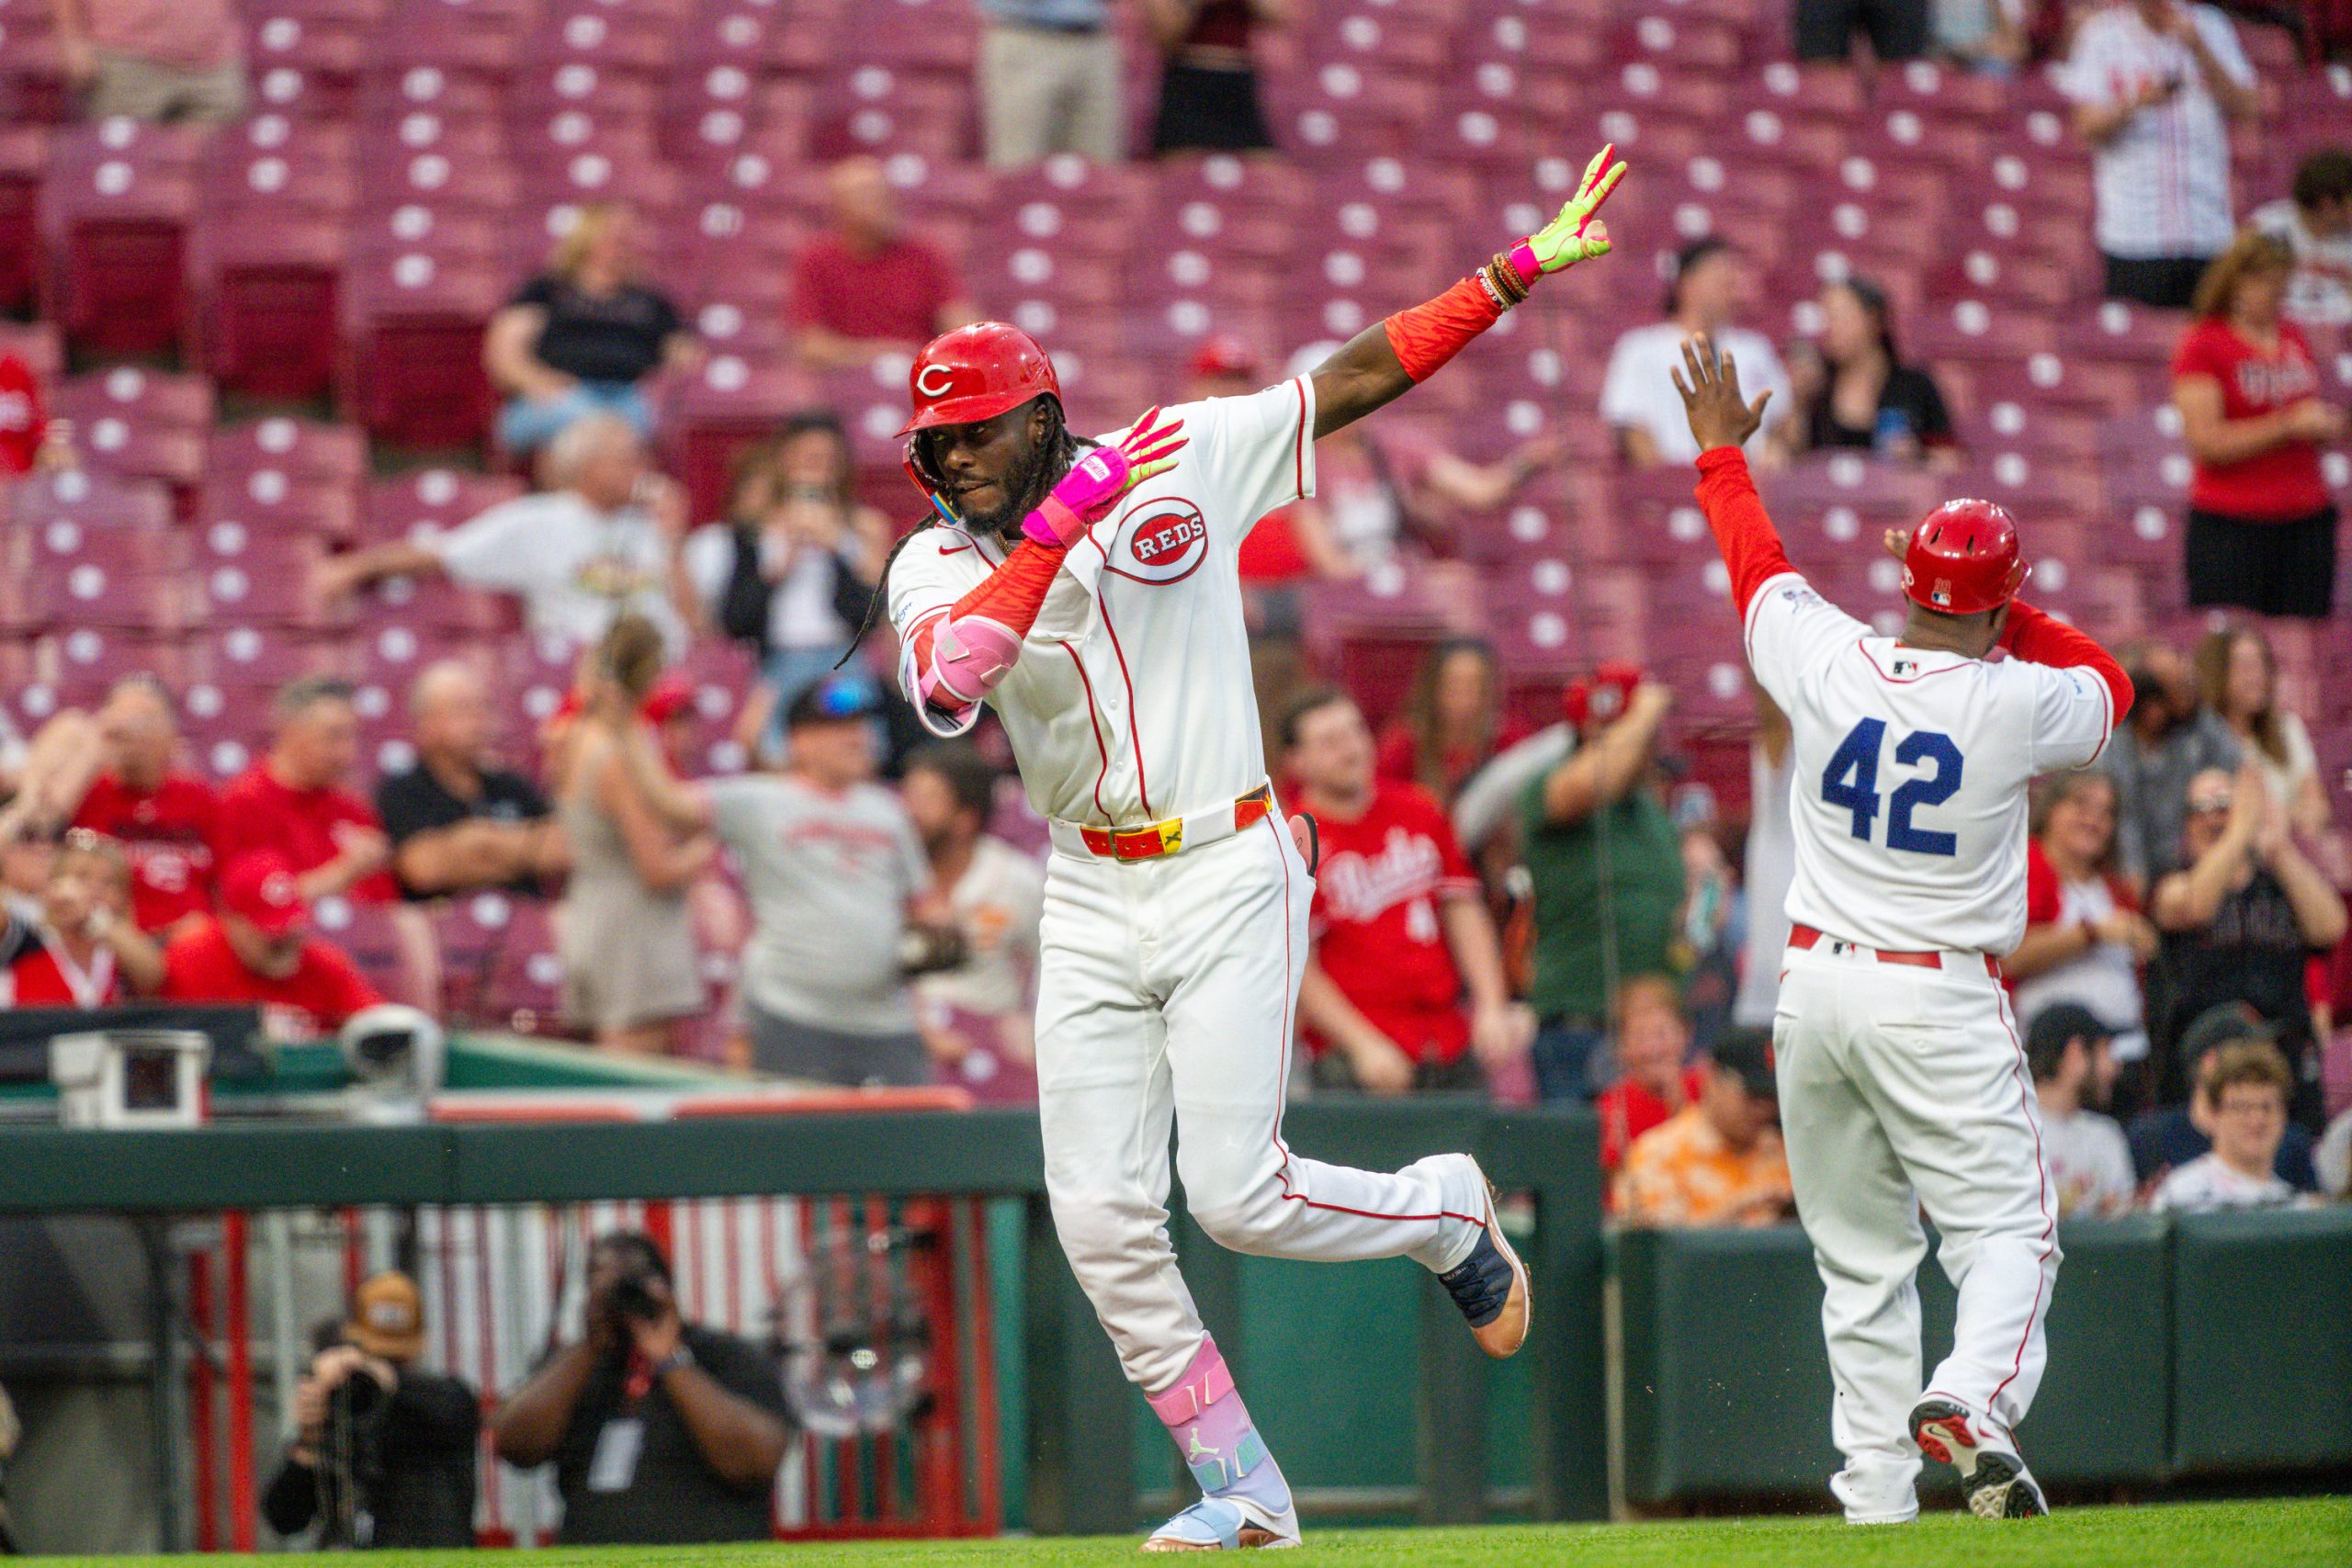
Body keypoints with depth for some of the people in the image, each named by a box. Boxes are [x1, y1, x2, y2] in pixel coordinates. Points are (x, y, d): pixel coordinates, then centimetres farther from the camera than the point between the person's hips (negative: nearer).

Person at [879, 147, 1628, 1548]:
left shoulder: (1186, 461, -4)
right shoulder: (938, 567, -1)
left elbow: (1358, 378, -3)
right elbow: (946, 689, -22)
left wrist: (1526, 266, -6)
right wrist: (1064, 521, -25)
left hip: (1230, 879, -4)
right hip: (1091, 902, 4)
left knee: (1240, 1198, -11)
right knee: (1102, 1217, -3)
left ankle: (1447, 1214, 20)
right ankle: (1241, 1487, 9)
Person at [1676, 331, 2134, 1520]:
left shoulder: (1831, 663, -4)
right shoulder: (2018, 706, -10)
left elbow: (1758, 566, 17)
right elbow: (2110, 684, 14)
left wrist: (1720, 450, 33)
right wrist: (1996, 611, 13)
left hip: (1816, 986, 4)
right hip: (1941, 997, -4)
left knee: (1861, 1260, 10)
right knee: (2007, 1229, -1)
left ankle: (1875, 1497, 5)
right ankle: (1973, 1398, -30)